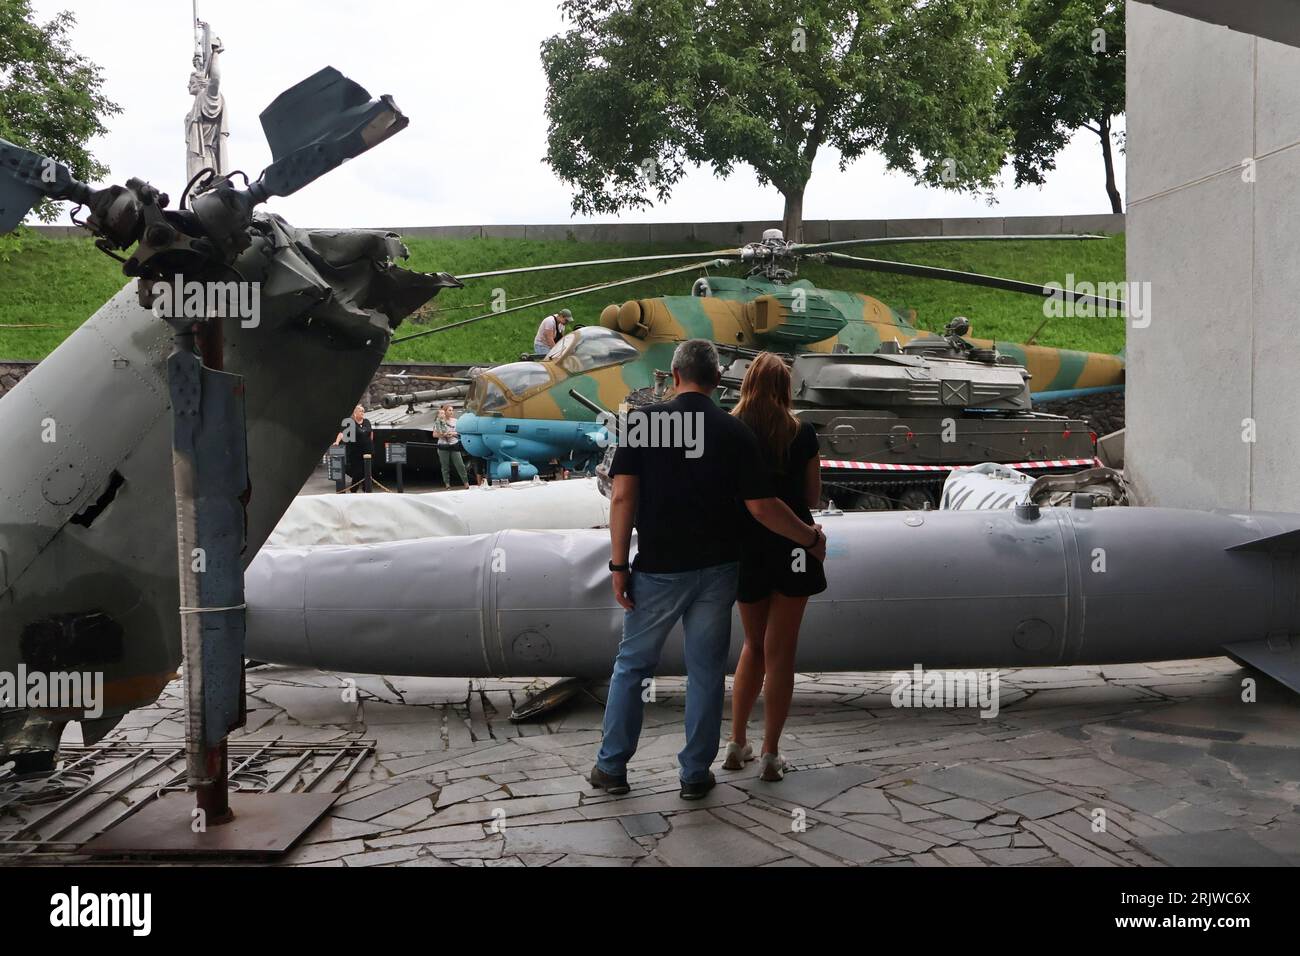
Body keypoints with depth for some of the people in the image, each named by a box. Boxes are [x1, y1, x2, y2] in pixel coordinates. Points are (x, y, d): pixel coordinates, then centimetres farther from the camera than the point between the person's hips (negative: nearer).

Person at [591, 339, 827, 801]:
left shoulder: (643, 420, -7)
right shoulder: (734, 430, -4)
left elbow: (622, 496, -13)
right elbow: (761, 506, -6)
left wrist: (619, 563, -7)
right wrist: (811, 539, 8)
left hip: (658, 568, -1)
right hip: (716, 569, 1)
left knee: (633, 664, 14)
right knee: (706, 670, 12)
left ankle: (611, 767, 21)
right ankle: (695, 773, 19)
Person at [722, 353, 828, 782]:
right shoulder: (802, 433, -6)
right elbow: (813, 497, 2)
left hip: (746, 549, 2)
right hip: (790, 550, -2)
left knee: (753, 645, 19)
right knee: (780, 651, 7)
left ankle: (737, 745, 21)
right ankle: (770, 755, 10)